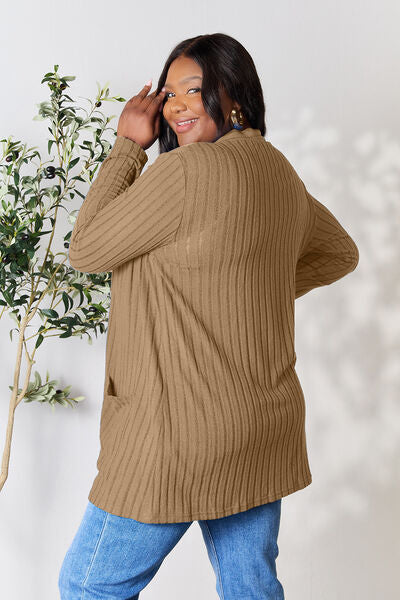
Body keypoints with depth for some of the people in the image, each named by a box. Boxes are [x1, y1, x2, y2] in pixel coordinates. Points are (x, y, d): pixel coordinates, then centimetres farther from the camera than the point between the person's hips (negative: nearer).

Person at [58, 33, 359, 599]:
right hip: (265, 423, 9)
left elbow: (86, 251, -9)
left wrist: (128, 145, -4)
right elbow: (339, 254, 24)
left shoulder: (188, 170, -19)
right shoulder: (279, 172, 8)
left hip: (184, 430, -8)